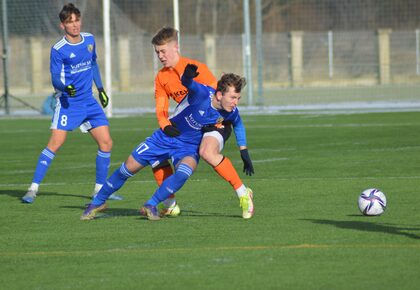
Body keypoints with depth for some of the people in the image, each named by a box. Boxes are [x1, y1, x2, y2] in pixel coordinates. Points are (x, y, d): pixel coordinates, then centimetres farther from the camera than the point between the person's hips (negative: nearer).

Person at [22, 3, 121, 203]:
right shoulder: (58, 50, -12)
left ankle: (100, 189, 15)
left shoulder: (89, 40, 6)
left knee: (106, 143, 1)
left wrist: (100, 88, 24)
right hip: (67, 102, -6)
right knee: (55, 143, -16)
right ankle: (33, 188, -12)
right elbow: (55, 78, -13)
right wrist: (65, 87, -33)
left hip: (89, 102, 6)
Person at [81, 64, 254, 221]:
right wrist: (188, 76, -77)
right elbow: (187, 83, -54)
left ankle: (151, 205, -15)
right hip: (165, 138, -2)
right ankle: (98, 202, 26)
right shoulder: (202, 94, -31)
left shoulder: (231, 112, -15)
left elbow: (237, 124, 11)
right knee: (128, 168, 3)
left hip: (188, 148, 2)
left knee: (184, 171, -32)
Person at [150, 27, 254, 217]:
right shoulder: (161, 78, 3)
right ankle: (170, 205, 12)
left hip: (215, 123, -8)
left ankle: (242, 193, -28)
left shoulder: (195, 68, -17)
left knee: (207, 152, -38)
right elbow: (161, 110, 1)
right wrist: (166, 127, -23)